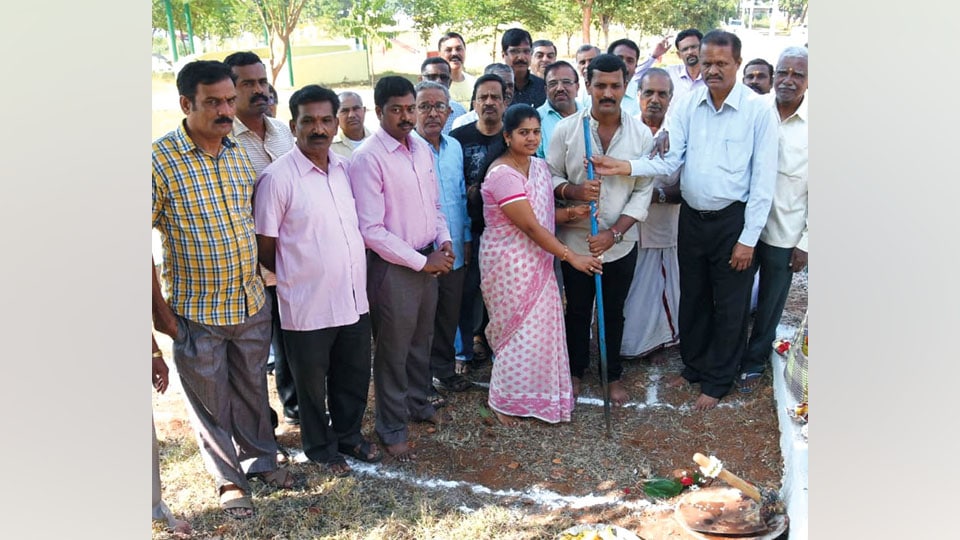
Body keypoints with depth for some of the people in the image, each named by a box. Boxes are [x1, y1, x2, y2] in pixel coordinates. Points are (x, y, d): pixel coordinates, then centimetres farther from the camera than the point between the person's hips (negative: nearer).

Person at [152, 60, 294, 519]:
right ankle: (229, 478, 32)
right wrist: (159, 309, -12)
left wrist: (260, 282, 12)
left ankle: (260, 460, 41)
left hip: (252, 303, 5)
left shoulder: (241, 155, 2)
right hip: (196, 312, -4)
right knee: (210, 399, 12)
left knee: (253, 387, 20)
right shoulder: (161, 159, -15)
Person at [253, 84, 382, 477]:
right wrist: (296, 276, 2)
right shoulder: (277, 177, -15)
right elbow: (264, 247, -9)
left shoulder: (346, 168, 3)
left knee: (354, 377, 20)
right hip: (308, 307, -5)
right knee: (312, 384, 14)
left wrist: (356, 278, 10)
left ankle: (348, 435, 43)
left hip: (354, 298, 5)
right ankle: (319, 448, 36)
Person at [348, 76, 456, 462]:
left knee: (421, 341, 22)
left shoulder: (422, 149, 5)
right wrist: (421, 261, -17)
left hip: (428, 261, 7)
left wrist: (444, 241, -2)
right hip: (393, 267, -7)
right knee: (393, 350, 8)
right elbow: (371, 230, -20)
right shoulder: (368, 158, -17)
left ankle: (418, 402, 43)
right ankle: (392, 427, 25)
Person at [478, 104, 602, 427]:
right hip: (508, 264, -8)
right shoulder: (502, 174, -22)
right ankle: (504, 400, 22)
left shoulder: (540, 166, 5)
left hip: (537, 261, 8)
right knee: (517, 331, 3)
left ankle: (539, 394, 31)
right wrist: (571, 257, -22)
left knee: (541, 328, 13)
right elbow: (530, 225, -24)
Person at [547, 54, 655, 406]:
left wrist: (614, 233, -14)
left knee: (614, 312, 16)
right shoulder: (566, 129, -7)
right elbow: (550, 177, 0)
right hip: (576, 240, 0)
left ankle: (614, 375, 34)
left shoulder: (641, 134, -5)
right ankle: (576, 371, 35)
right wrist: (575, 191, -22)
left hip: (621, 243, 1)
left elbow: (643, 191, -4)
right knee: (577, 310, 15)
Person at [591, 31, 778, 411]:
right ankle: (693, 366, 39)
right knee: (692, 298, 19)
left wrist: (748, 238, -12)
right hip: (692, 217, 4)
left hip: (732, 220, -4)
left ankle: (717, 381, 28)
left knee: (729, 306, 9)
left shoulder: (758, 111, -11)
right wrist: (624, 167, -23)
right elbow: (669, 161, -6)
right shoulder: (687, 105, 0)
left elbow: (763, 179, -11)